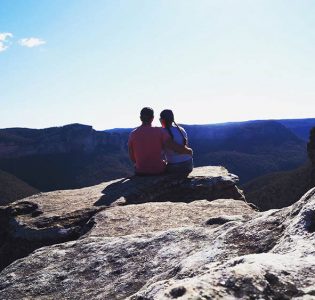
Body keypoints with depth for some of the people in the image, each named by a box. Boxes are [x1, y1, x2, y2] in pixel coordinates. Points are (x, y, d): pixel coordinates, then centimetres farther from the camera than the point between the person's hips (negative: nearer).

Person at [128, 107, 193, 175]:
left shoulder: (132, 134, -5)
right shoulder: (159, 132, -12)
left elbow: (132, 158, 1)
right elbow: (177, 148, -18)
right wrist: (189, 150, 2)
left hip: (140, 172, 2)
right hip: (158, 171, -1)